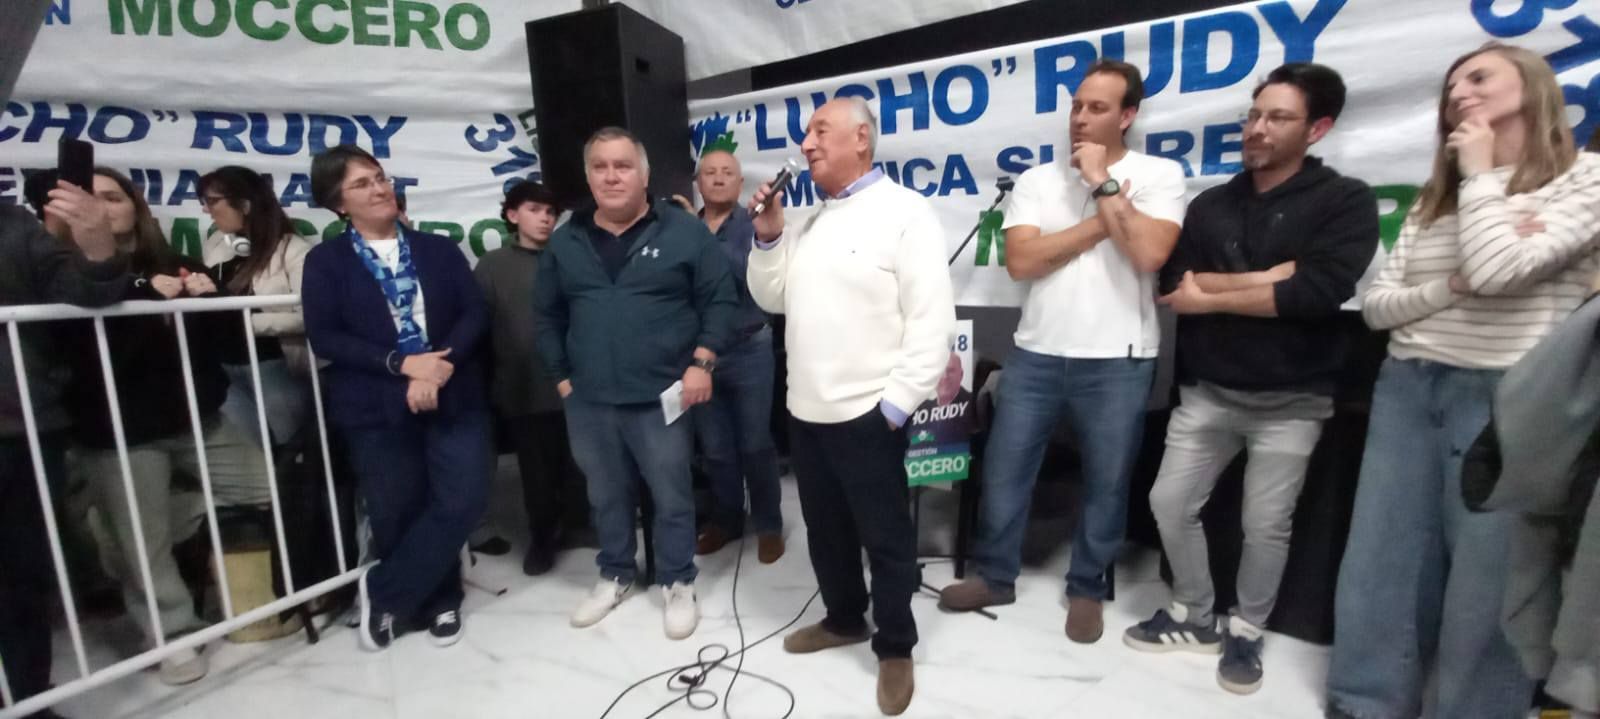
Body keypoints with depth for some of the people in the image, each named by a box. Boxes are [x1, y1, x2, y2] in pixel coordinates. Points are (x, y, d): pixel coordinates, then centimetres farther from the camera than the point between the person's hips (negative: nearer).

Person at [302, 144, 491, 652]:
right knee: (396, 514, 4)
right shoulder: (325, 262, 6)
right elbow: (324, 337, -4)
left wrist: (441, 368, -15)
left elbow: (474, 314, 1)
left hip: (454, 397, 1)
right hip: (376, 407, -1)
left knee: (464, 499, -7)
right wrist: (401, 364, -17)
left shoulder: (440, 250, 11)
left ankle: (382, 592, 15)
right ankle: (438, 601, 29)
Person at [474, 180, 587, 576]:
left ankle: (580, 525, 31)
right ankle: (543, 536, 30)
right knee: (537, 470, 11)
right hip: (523, 390, 0)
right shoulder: (492, 266, 4)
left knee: (577, 465, 9)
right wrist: (489, 384, -3)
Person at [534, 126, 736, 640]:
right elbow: (546, 315, 14)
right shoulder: (565, 242, 8)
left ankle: (678, 583, 28)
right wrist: (562, 377, 9)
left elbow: (719, 299, -4)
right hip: (588, 400, 4)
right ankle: (615, 576, 39)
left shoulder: (684, 232, -4)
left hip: (661, 397, -3)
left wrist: (702, 362, -11)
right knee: (606, 495, 18)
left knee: (671, 495, 8)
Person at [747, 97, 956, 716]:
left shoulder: (904, 212, -9)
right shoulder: (810, 222, 14)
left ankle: (896, 648, 29)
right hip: (806, 411, 8)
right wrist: (768, 238, 1)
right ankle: (844, 619, 42)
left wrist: (897, 403, -17)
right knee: (825, 529, 20)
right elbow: (773, 299, 15)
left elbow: (932, 318, -15)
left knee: (885, 538, 8)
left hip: (866, 413, -7)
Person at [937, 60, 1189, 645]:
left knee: (1107, 483, 11)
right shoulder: (1037, 180, 6)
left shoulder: (1159, 175, 0)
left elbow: (1150, 253, -18)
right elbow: (1020, 262, -7)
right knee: (1004, 471, 9)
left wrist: (1102, 185, -11)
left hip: (1118, 361, -2)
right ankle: (995, 576, 29)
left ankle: (1087, 588, 33)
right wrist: (1101, 220, -9)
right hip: (1036, 355, 2)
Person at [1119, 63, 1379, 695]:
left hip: (1291, 399, -3)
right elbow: (1174, 285, -5)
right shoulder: (1209, 205, 8)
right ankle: (1194, 617, 27)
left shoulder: (1346, 201, -3)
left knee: (1266, 524, 6)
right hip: (1206, 391, 4)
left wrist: (1213, 297, -11)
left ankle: (1245, 632, 29)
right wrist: (1263, 279, -14)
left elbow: (1318, 292, -18)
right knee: (1171, 504, 5)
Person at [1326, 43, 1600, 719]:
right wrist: (1452, 287, -11)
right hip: (1405, 391, 5)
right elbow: (1375, 305, 8)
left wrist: (1479, 173, -2)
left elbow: (1496, 270, -17)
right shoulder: (1433, 199, 15)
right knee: (1378, 571, 8)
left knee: (1484, 587, 5)